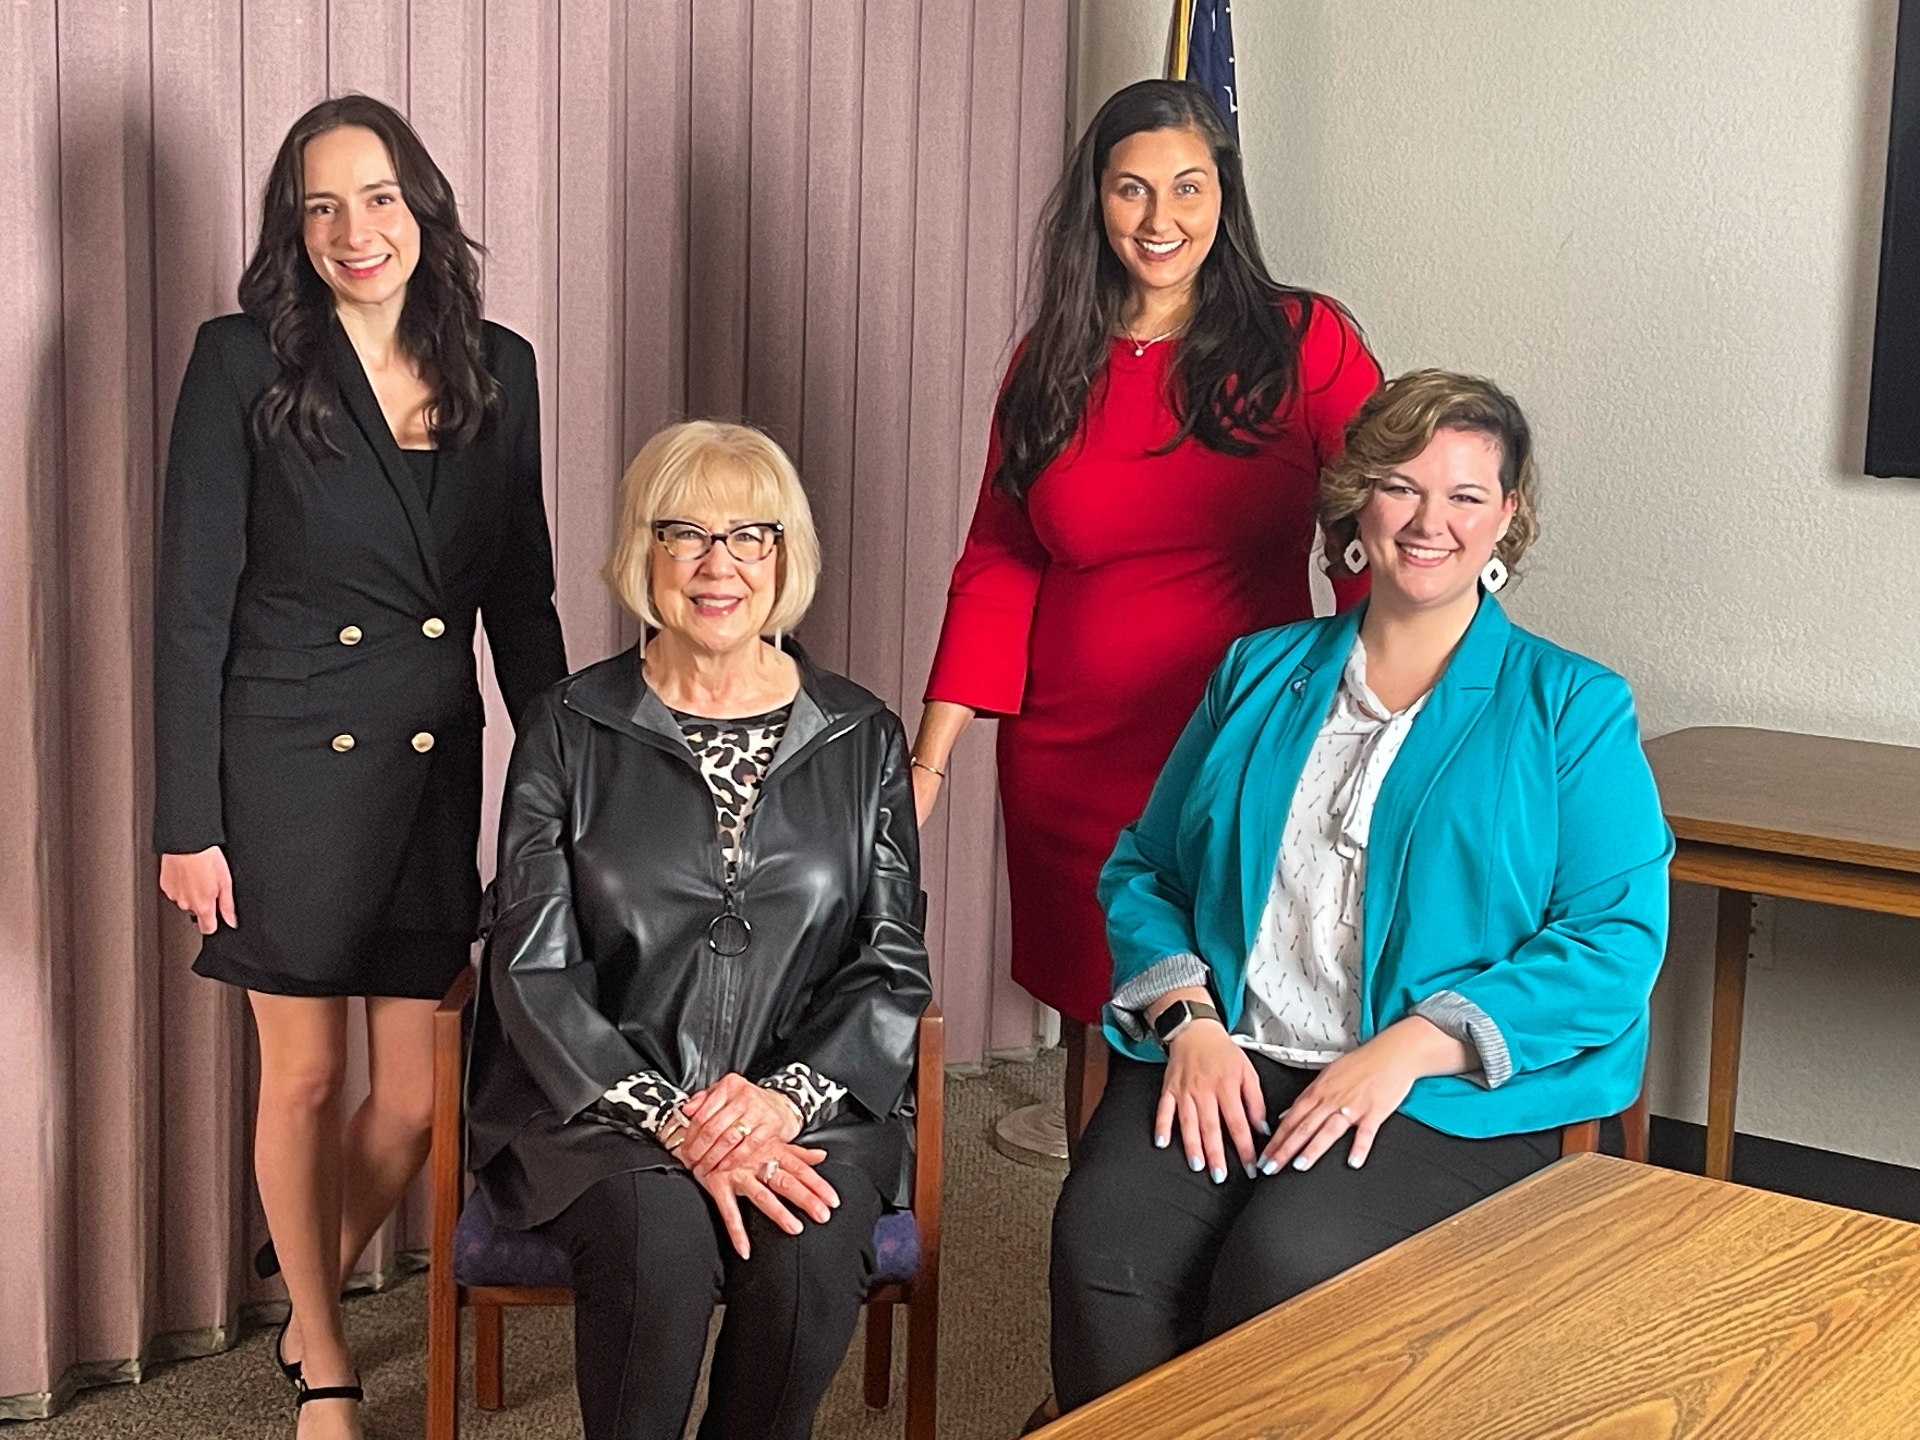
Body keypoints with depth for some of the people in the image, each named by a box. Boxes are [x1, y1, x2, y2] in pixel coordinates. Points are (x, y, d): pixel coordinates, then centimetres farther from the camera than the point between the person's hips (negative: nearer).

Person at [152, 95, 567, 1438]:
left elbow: (523, 593, 10)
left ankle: (312, 1291, 35)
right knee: (306, 1075, 8)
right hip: (288, 764, -3)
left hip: (435, 768, 3)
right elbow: (192, 603, -7)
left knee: (417, 1097, 6)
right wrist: (186, 822, -9)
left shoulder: (499, 368, 4)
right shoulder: (242, 363, -6)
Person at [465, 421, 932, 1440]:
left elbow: (894, 964, 5)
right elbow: (534, 969, -3)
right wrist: (673, 1120, -16)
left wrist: (787, 1096, -14)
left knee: (813, 1244, -29)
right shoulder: (570, 733, 4)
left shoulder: (861, 740, 9)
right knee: (660, 1238, -31)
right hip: (602, 1102, -1)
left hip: (806, 1100, 1)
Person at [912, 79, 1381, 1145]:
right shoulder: (1051, 365, 8)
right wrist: (930, 754, 1)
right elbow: (997, 565, 9)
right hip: (1070, 767, 3)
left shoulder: (1306, 344, -2)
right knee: (1099, 1024, 11)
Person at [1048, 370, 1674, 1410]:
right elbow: (1142, 868, 18)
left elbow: (1616, 940, -3)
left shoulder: (1573, 710, 7)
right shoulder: (1260, 672, 18)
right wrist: (1189, 1018, -3)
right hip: (1224, 1062, 3)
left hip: (1446, 1097, -2)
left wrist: (1406, 1050, -14)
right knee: (1104, 1237, -27)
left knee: (1288, 1263, -31)